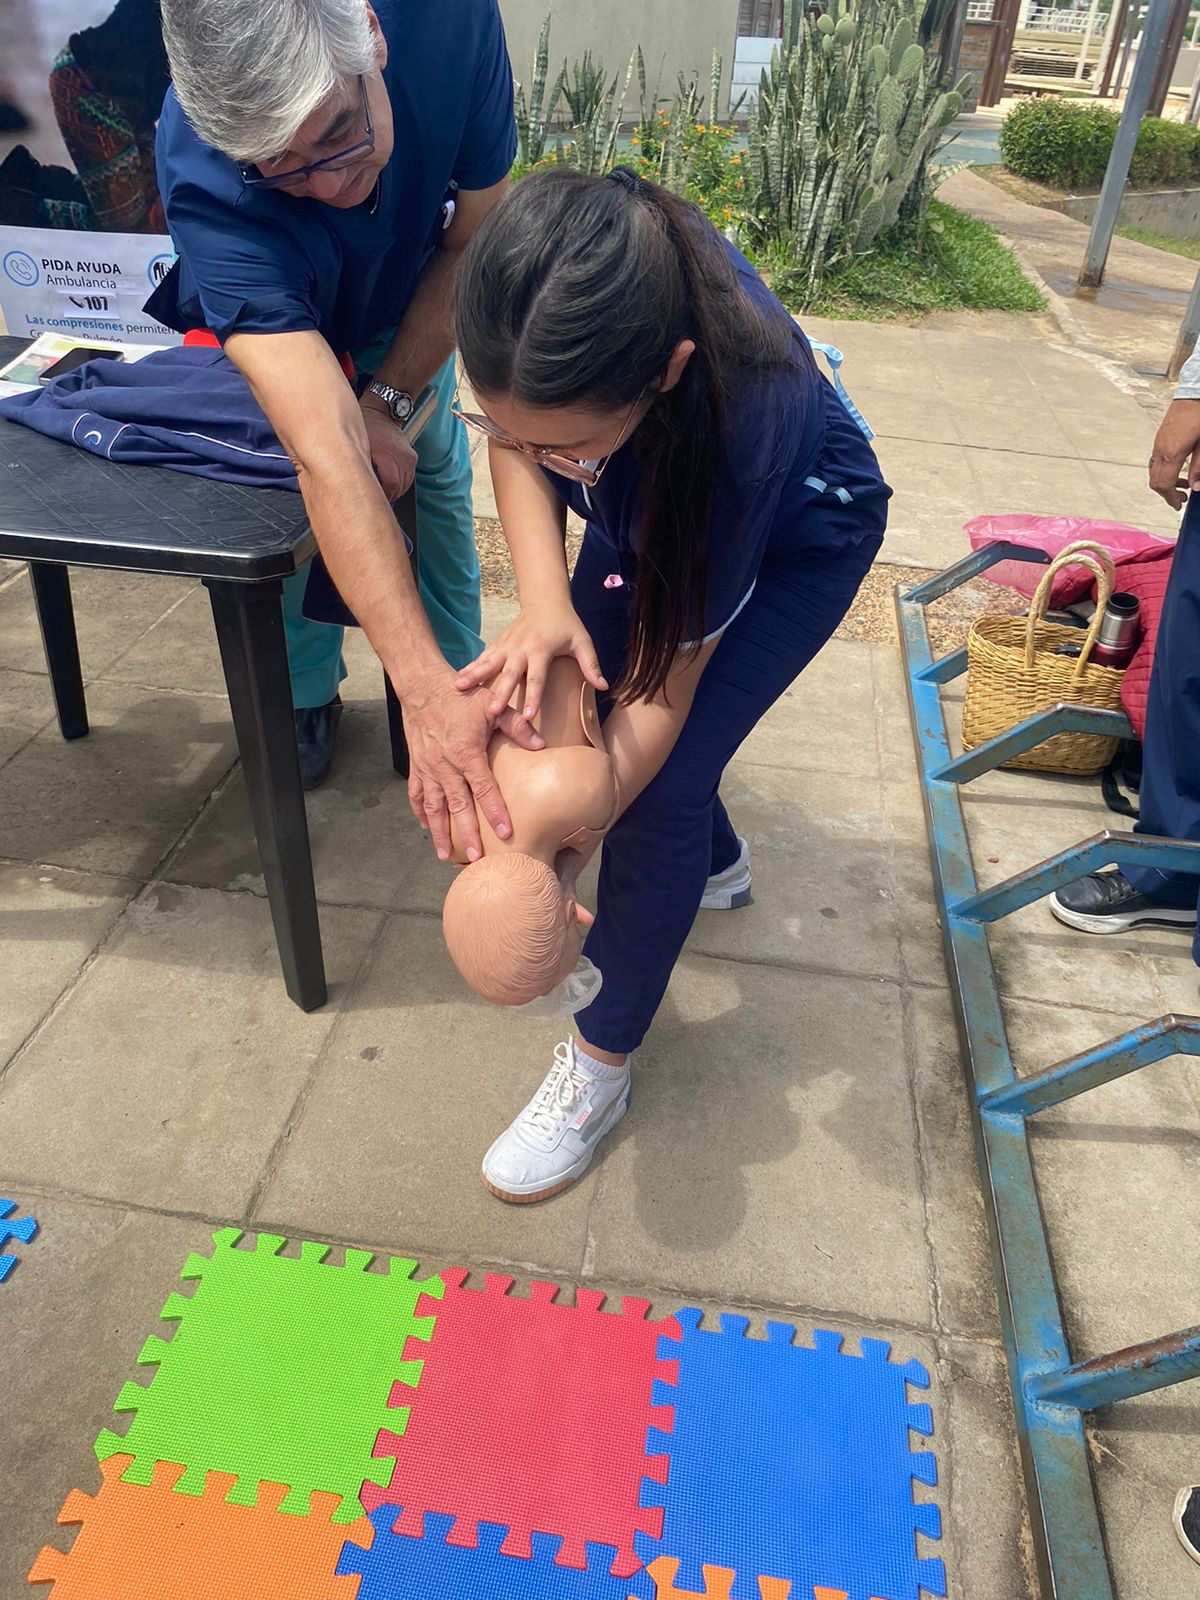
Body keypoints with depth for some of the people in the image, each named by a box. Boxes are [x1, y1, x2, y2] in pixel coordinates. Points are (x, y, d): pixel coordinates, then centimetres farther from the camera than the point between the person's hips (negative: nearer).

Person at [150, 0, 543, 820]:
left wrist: (387, 402, -27)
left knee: (434, 462, 2)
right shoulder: (203, 176, -45)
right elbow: (328, 459, -55)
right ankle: (306, 693, 19)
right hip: (265, 317, -2)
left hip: (410, 299, 2)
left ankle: (463, 667, 22)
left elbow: (473, 242, -21)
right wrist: (425, 693, -61)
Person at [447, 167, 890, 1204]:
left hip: (796, 536, -6)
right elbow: (517, 445, -16)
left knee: (664, 780, -15)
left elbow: (665, 686, -33)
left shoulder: (740, 416, -44)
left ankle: (603, 1063, 7)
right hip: (648, 510, 6)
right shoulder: (549, 285, -34)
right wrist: (544, 602, -34)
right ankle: (717, 863, 37)